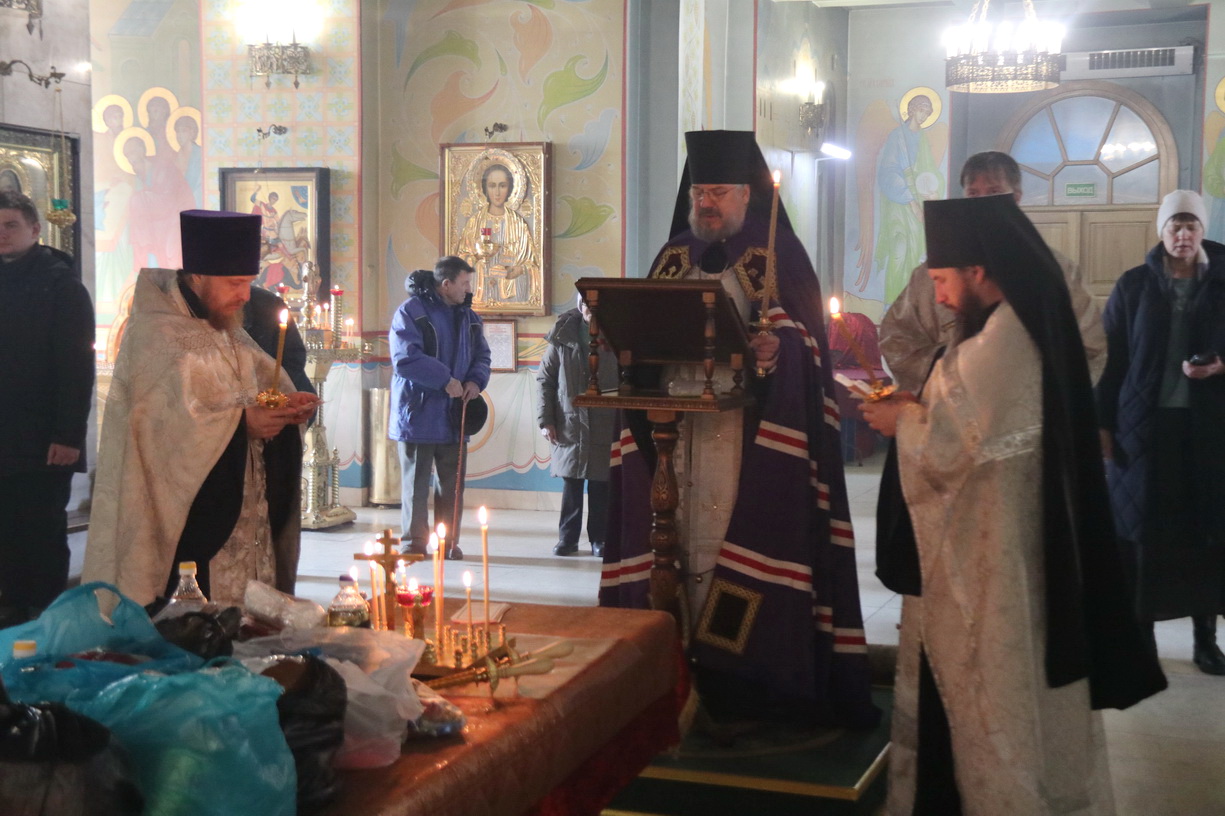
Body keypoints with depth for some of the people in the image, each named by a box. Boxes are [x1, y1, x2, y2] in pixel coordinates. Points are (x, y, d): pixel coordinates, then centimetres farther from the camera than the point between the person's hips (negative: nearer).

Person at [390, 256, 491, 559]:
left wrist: (476, 380, -3)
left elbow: (482, 355, 19)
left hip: (453, 416, 6)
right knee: (416, 482, 2)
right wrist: (446, 380, -18)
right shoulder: (410, 312, -9)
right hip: (418, 413, -6)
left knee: (452, 482, 9)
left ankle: (448, 541, 17)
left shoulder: (468, 317, 12)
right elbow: (405, 358, -18)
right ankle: (414, 541, 9)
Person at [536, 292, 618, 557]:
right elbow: (545, 380, 5)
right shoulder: (562, 337, 3)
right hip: (570, 425, 1)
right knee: (571, 484, 6)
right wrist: (545, 420, -2)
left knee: (600, 486, 4)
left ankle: (598, 539, 15)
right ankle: (568, 538, 16)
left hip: (604, 426, 0)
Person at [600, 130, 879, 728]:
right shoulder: (672, 260, 16)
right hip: (676, 425, 5)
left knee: (737, 533, -8)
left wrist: (773, 351, -27)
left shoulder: (777, 257, 2)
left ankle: (741, 671, -2)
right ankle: (689, 662, 9)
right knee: (685, 537, 3)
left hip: (749, 433, -4)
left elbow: (803, 340, -6)